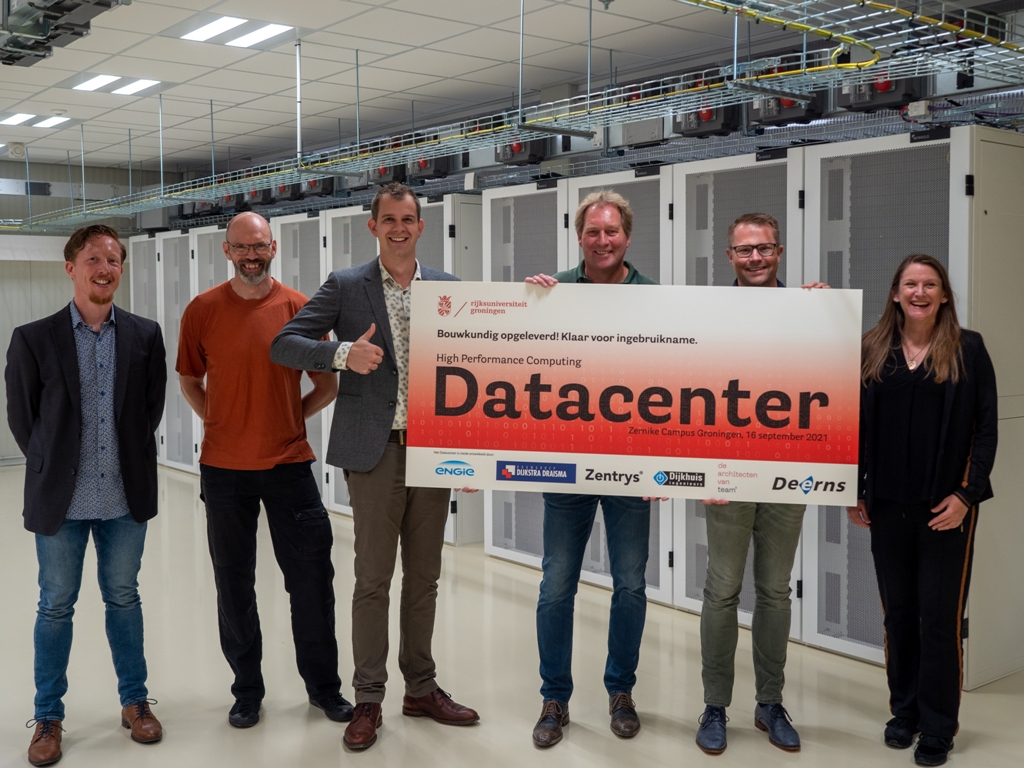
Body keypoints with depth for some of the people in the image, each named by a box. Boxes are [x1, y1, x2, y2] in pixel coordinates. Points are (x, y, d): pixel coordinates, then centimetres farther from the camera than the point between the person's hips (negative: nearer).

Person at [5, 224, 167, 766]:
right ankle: (48, 718, 24)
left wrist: (129, 465, 7)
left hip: (125, 498, 1)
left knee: (123, 599, 14)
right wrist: (51, 470, 5)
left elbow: (151, 410, 7)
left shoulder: (145, 336, 0)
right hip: (61, 499, -1)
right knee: (56, 607, 10)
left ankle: (135, 701, 28)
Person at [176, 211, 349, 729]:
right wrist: (218, 423, 1)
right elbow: (189, 381, 11)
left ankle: (323, 685, 21)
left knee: (311, 579, 4)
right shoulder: (203, 310, 0)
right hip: (224, 468, 1)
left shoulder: (298, 308, -2)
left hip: (288, 463, 0)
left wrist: (291, 419, -2)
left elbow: (327, 385, 5)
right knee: (234, 583, 9)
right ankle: (247, 690, 25)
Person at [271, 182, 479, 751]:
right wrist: (342, 352, -21)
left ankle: (421, 688, 26)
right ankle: (369, 699, 15)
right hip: (376, 452, -3)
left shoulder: (449, 289, 9)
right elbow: (284, 345, -6)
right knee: (373, 580, 3)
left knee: (424, 577, 12)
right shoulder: (345, 287, 1)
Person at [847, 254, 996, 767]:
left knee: (939, 616, 1)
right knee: (897, 611, 12)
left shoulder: (968, 349, -1)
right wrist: (853, 490, 4)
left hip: (946, 507, -3)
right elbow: (857, 425, 8)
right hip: (888, 505, 3)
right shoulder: (872, 350, 5)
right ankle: (904, 711, 26)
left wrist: (966, 495, -10)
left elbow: (985, 429, -3)